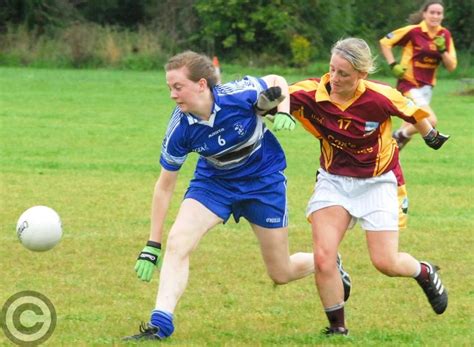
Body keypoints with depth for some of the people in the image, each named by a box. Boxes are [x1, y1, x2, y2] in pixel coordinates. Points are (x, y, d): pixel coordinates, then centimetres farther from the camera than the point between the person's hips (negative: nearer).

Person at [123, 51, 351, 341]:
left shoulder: (239, 95, -30)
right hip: (214, 181, 1)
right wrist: (152, 246, -12)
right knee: (177, 242, -24)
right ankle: (160, 325, -22)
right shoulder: (180, 130, -23)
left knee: (282, 274, 7)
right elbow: (165, 185, -12)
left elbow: (277, 82, -5)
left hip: (264, 180, -1)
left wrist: (283, 111, -26)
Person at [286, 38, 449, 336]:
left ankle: (425, 272, 34)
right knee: (323, 257, -14)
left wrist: (430, 135, 15)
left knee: (386, 263, -2)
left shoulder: (380, 97, -23)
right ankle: (338, 327, 5)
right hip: (334, 179, 2)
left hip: (377, 182, -2)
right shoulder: (312, 93, -21)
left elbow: (414, 112, -3)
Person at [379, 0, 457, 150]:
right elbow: (384, 42, -5)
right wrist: (393, 65, -14)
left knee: (412, 124, 13)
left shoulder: (445, 35, 1)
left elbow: (451, 66, 1)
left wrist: (442, 50, -16)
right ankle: (400, 136, 3)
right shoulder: (413, 31, -14)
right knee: (430, 121, -21)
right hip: (409, 83, -6)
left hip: (426, 85, 6)